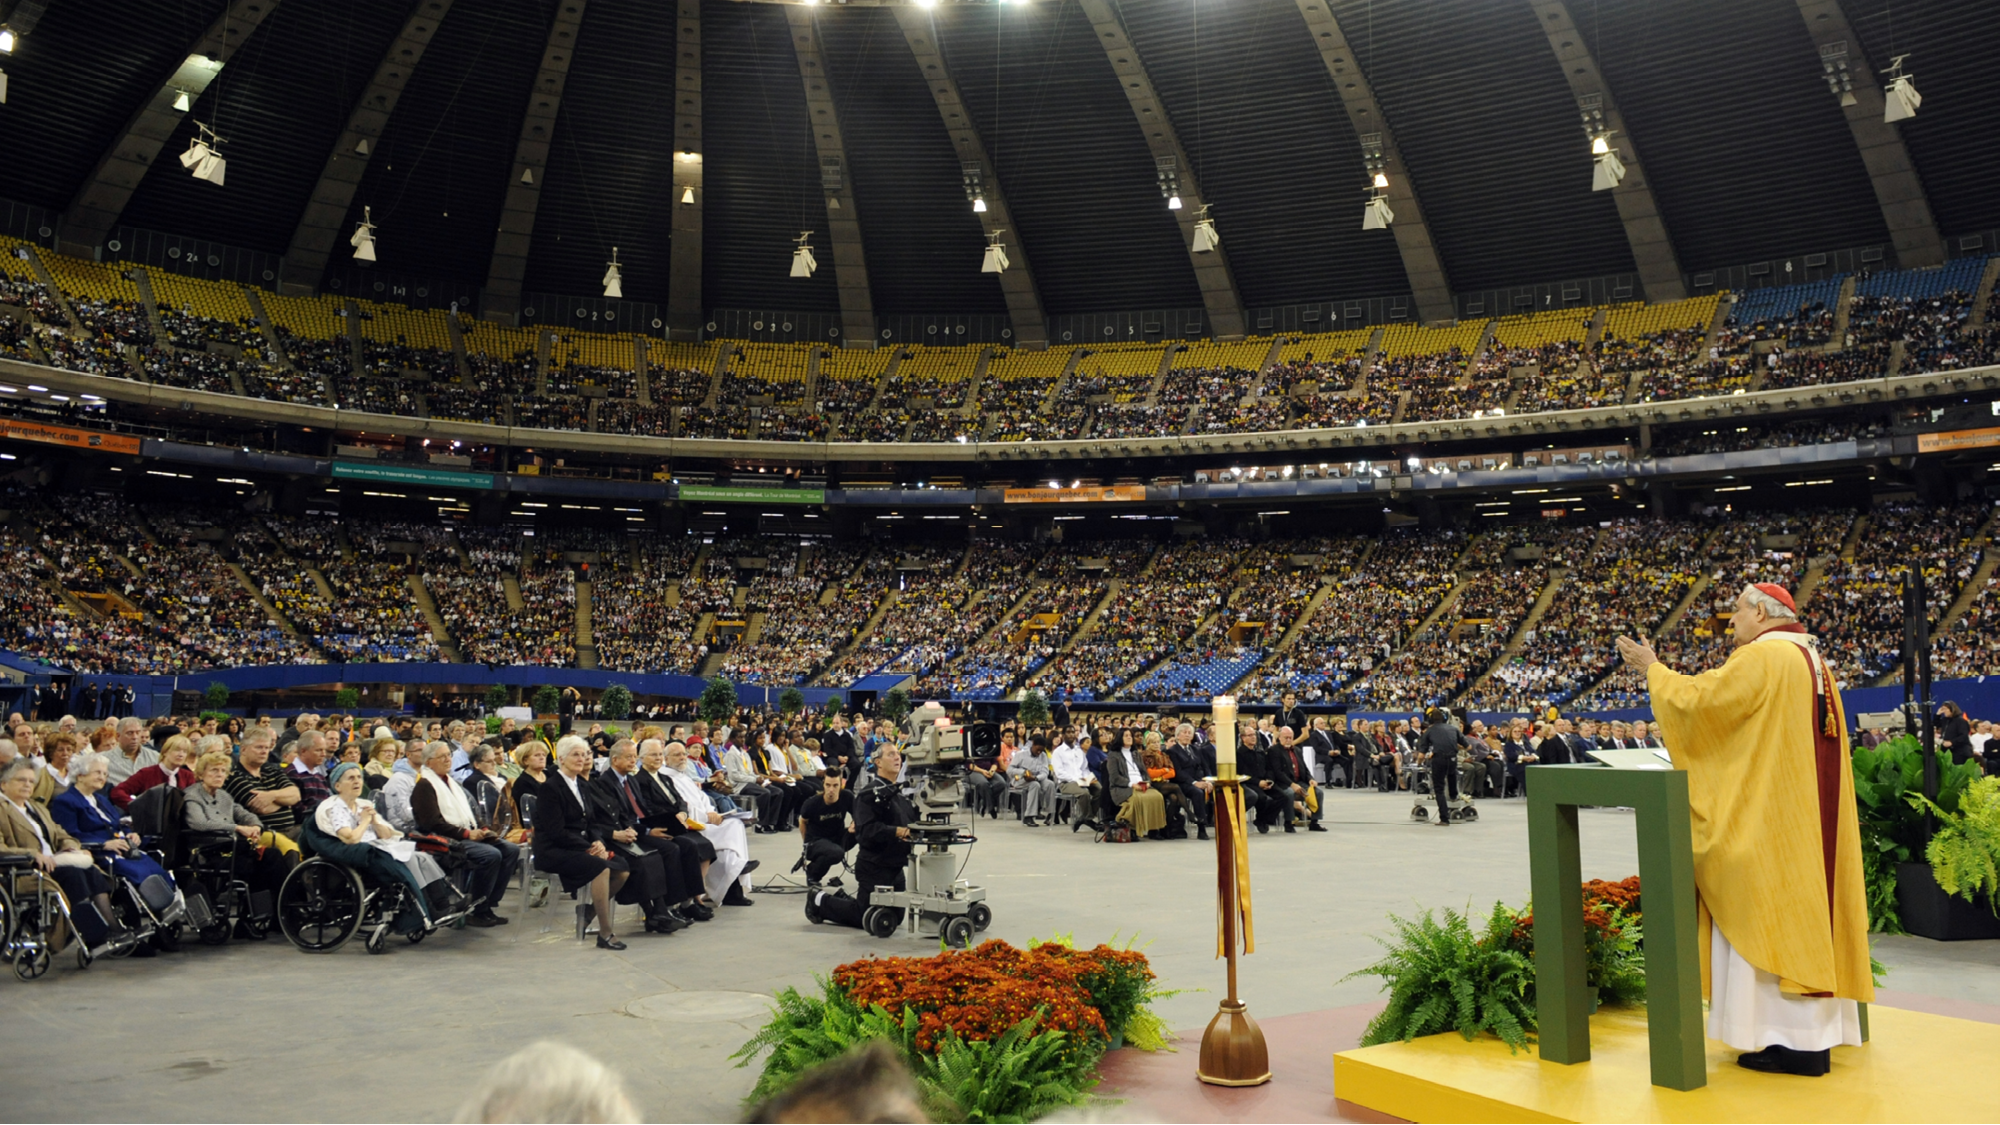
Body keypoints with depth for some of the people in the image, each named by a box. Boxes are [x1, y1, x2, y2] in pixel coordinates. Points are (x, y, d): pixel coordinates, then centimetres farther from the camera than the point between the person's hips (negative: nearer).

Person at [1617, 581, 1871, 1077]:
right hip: (1811, 816, 10)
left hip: (1767, 817, -9)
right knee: (1804, 904, 12)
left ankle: (1792, 1041, -2)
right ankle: (1814, 1032, 19)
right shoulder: (1812, 660, 15)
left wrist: (1653, 669, -1)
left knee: (1766, 914, -4)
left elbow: (1696, 699, -16)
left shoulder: (1760, 657, -15)